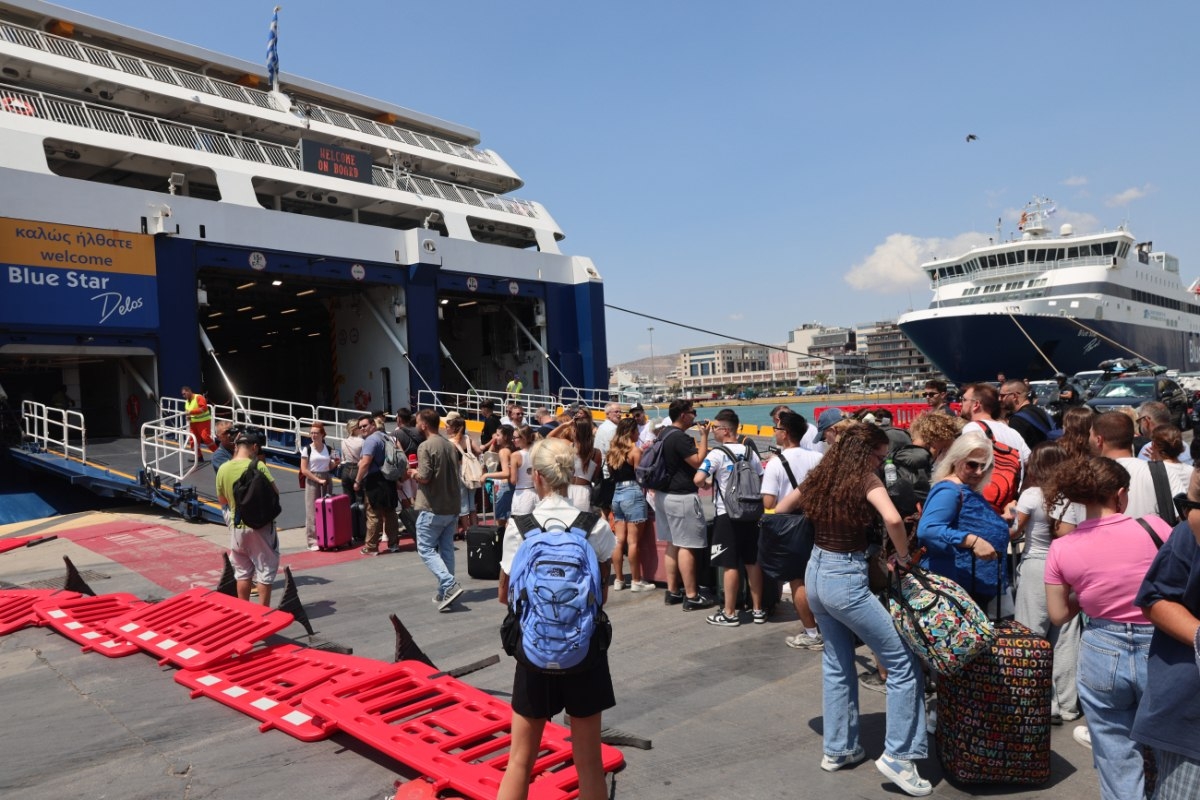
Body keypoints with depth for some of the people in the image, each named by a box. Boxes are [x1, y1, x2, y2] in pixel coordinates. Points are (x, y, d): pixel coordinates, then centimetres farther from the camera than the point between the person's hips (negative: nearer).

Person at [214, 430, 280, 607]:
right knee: (265, 568, 6)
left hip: (237, 526, 4)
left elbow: (222, 500, 8)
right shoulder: (258, 466, -15)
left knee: (242, 571, 17)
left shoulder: (223, 469, -2)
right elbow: (275, 492, -11)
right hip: (261, 525, -4)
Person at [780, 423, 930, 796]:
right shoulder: (865, 479, -14)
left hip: (816, 573, 8)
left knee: (837, 663, 20)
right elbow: (893, 519, -31)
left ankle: (837, 749, 29)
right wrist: (903, 556, -14)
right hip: (846, 580, -8)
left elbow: (780, 510, 18)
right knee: (903, 663, 5)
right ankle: (896, 755, 6)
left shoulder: (821, 476, 6)